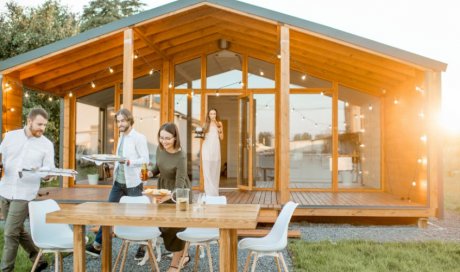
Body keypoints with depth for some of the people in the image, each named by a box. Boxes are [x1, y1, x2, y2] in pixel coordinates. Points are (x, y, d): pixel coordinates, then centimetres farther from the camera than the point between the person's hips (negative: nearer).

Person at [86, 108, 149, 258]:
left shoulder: (139, 138, -11)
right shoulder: (121, 137, 13)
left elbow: (145, 159, -17)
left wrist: (129, 161, -29)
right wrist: (115, 165, 3)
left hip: (132, 183, -7)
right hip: (118, 182, 7)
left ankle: (143, 247, 19)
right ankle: (98, 245, 18)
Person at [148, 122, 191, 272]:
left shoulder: (181, 156, -31)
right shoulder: (160, 148, -12)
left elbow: (180, 184, -33)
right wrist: (150, 173, -13)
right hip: (163, 189, 7)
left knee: (176, 226, 0)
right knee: (165, 225, 16)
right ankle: (183, 255, 35)